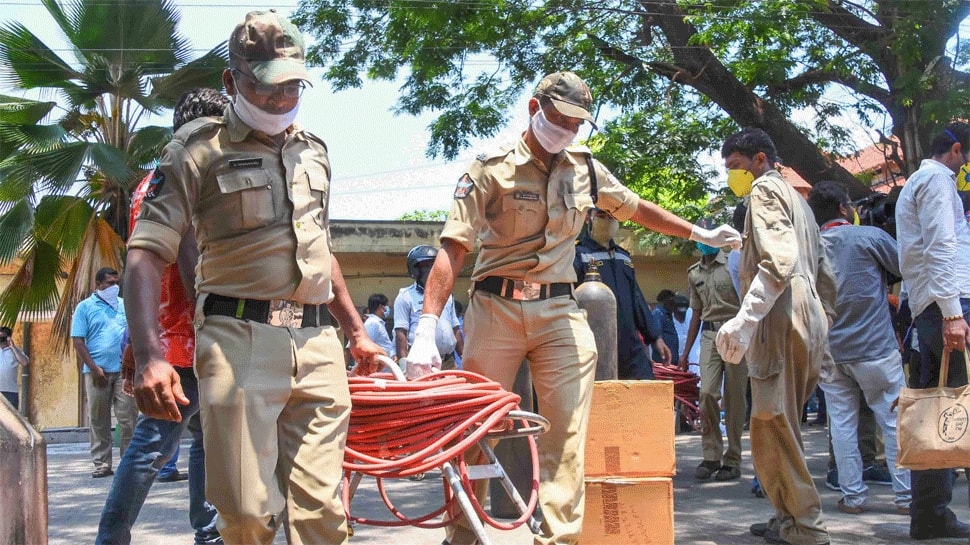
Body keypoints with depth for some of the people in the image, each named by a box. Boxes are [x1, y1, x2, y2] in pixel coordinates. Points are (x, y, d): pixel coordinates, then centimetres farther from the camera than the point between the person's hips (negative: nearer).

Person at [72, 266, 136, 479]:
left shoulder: (125, 305, 15)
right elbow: (78, 341, 0)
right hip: (97, 371, -2)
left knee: (128, 418, -2)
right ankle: (102, 464, 8)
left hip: (124, 370, 2)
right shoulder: (85, 307, 5)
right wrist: (94, 368, -10)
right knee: (99, 421, 2)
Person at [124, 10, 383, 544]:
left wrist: (355, 329, 31)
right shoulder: (201, 148, 2)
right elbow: (147, 253, -6)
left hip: (317, 343, 5)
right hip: (240, 340, -5)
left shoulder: (312, 151, 20)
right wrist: (148, 355, -19)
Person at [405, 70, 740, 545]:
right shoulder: (493, 168, -4)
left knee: (566, 434, -5)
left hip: (559, 311, 4)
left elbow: (636, 208, 29)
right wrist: (427, 327, -21)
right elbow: (454, 248, -11)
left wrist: (699, 234, 33)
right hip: (496, 307, -3)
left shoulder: (585, 170, 11)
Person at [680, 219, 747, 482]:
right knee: (707, 393, -11)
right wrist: (686, 352, 22)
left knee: (734, 397, -2)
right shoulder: (694, 273, 17)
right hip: (710, 335, 4)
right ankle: (711, 456, -1)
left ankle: (732, 460, 6)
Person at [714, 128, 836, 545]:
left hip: (781, 323, -10)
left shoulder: (766, 190, -1)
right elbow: (826, 278, 26)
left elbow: (778, 260, -18)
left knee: (773, 428, -11)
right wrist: (821, 330, 27)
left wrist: (745, 319, -26)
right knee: (781, 427, 13)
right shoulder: (796, 199, 28)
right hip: (808, 326, 10)